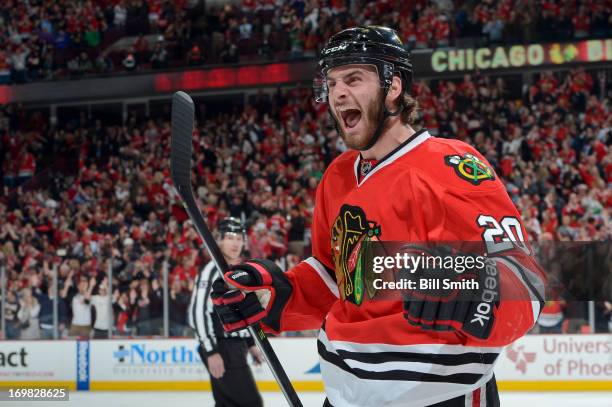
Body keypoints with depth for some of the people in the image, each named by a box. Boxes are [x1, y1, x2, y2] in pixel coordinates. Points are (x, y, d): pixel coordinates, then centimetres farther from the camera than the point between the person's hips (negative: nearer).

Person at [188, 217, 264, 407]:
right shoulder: (212, 271, -12)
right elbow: (198, 313, -18)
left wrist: (251, 344, 22)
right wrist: (211, 352, -22)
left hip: (236, 347, 9)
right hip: (221, 348, -9)